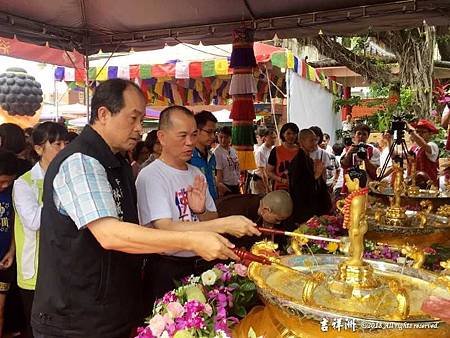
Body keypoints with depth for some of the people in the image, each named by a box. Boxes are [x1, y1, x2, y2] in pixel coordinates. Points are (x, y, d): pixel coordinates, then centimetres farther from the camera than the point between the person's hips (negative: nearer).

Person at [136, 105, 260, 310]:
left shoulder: (197, 174, 8)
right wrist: (224, 225, -30)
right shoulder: (151, 176, -15)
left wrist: (201, 211, -13)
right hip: (167, 271, -6)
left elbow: (213, 222, 11)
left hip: (201, 265, 6)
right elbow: (166, 229, -24)